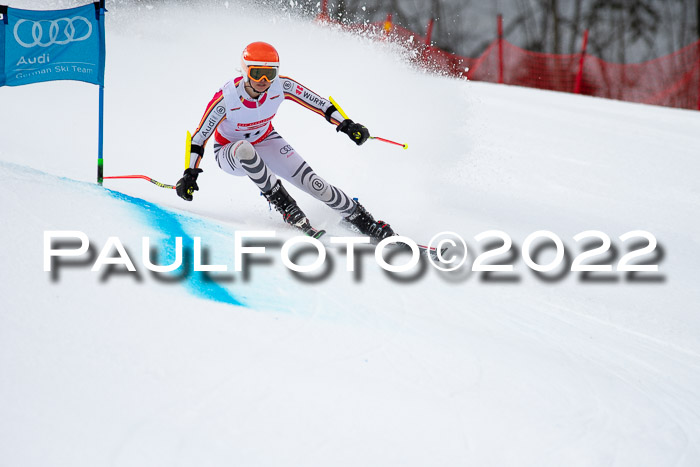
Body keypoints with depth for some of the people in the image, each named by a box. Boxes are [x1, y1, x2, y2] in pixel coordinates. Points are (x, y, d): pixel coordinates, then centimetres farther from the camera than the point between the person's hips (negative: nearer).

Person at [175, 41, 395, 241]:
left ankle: (362, 220, 3)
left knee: (312, 183, -14)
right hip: (229, 152, -2)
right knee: (245, 149, -40)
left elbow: (318, 102, -13)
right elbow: (200, 136, -24)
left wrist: (346, 125, -19)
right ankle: (285, 207, -25)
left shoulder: (281, 86, -25)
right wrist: (190, 174, -30)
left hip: (266, 143, 2)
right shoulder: (226, 99, -33)